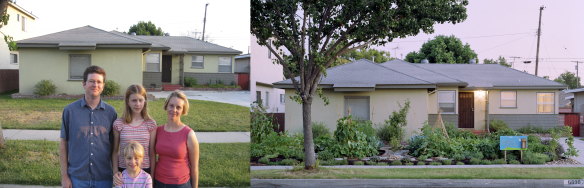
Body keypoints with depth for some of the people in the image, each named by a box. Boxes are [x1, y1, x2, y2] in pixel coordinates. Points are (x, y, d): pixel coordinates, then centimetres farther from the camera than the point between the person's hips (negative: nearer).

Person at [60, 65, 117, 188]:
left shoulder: (111, 112, 3)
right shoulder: (70, 110, 0)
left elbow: (114, 146, 7)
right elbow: (63, 144, 3)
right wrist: (64, 176, 0)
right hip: (77, 178, -1)